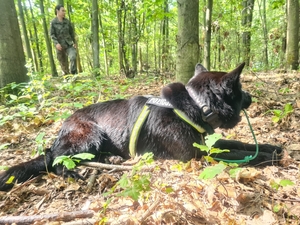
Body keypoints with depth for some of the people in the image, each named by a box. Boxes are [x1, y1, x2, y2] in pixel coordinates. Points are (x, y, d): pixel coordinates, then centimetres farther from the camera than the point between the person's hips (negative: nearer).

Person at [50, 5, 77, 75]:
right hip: (59, 46, -1)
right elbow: (52, 34, -6)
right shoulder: (53, 22, -3)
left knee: (73, 57, -23)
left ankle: (74, 74, -17)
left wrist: (74, 42, 19)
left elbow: (72, 32, 17)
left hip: (69, 44, 2)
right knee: (63, 63, 5)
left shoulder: (67, 21, 6)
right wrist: (56, 43, -21)